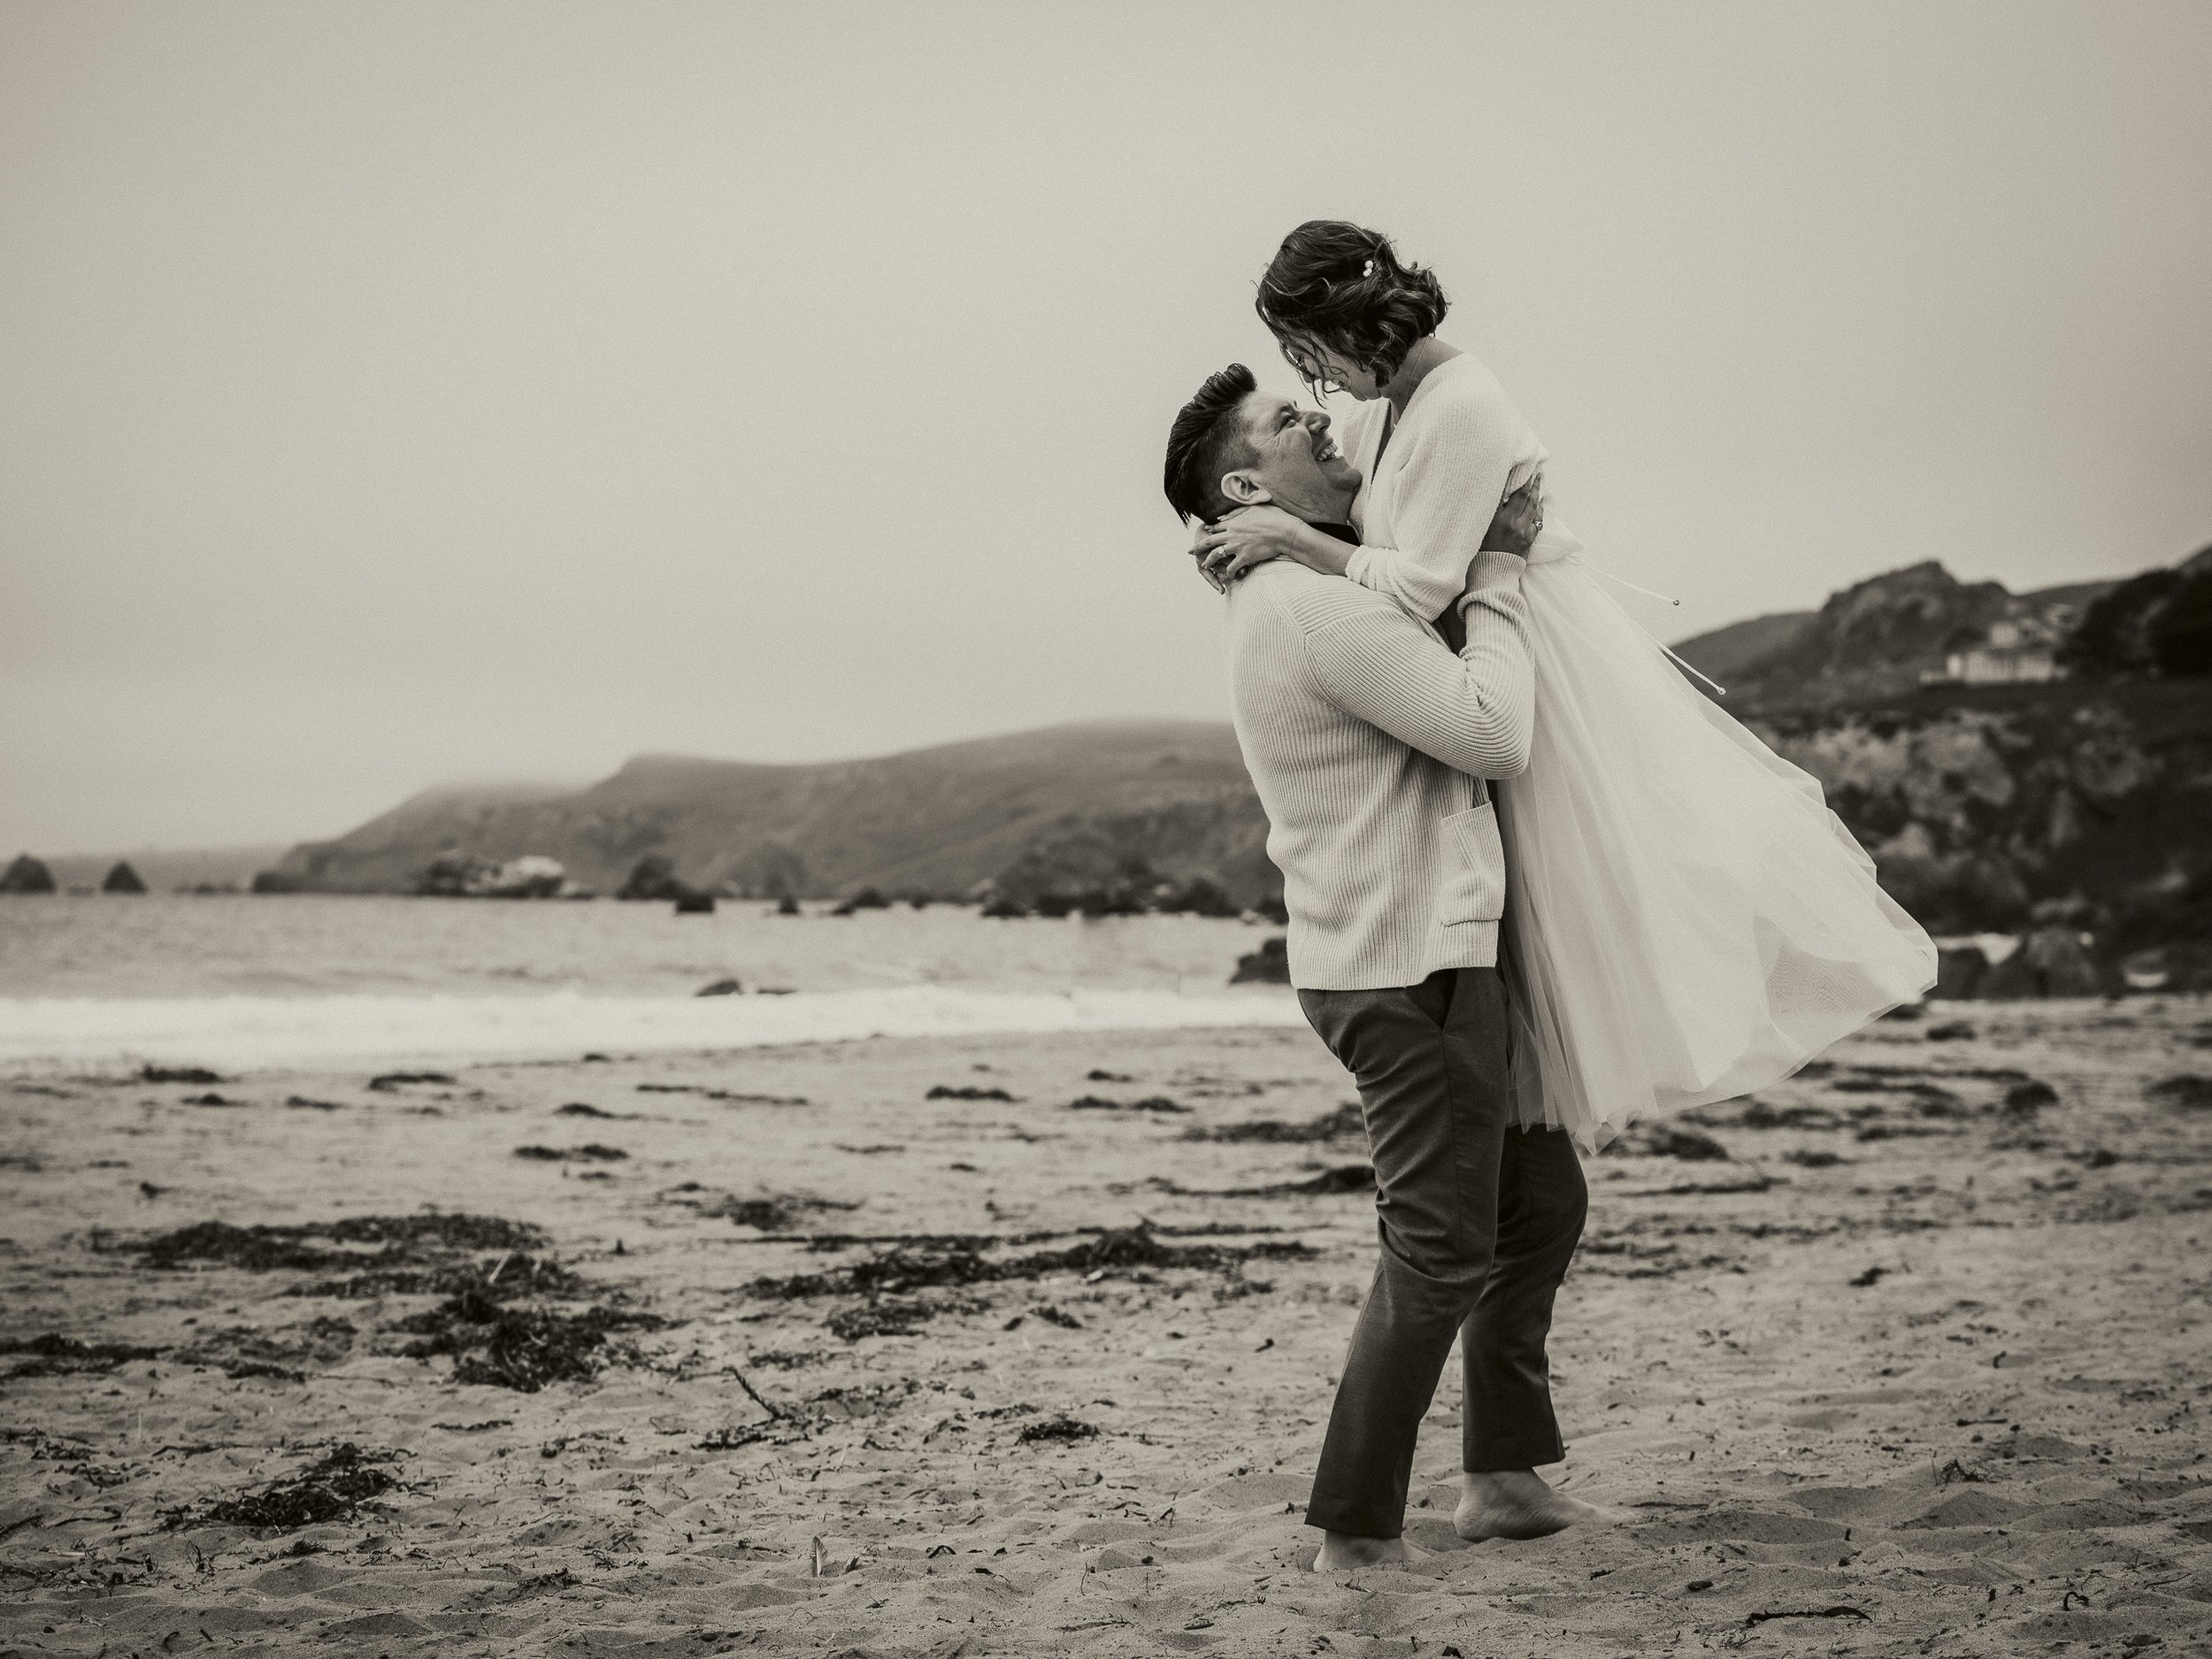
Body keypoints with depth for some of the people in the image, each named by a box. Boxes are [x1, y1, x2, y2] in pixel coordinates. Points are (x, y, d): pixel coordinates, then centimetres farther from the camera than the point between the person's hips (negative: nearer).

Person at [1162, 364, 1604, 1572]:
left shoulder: (1288, 596, 15)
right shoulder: (1320, 609, -18)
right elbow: (1493, 733, -23)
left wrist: (1497, 545, 14)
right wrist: (1495, 575, -10)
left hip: (1434, 952, 11)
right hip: (1407, 967, -11)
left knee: (1540, 1198, 19)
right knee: (1441, 1248, -5)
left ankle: (1504, 1476, 27)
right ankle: (1356, 1534, 4)